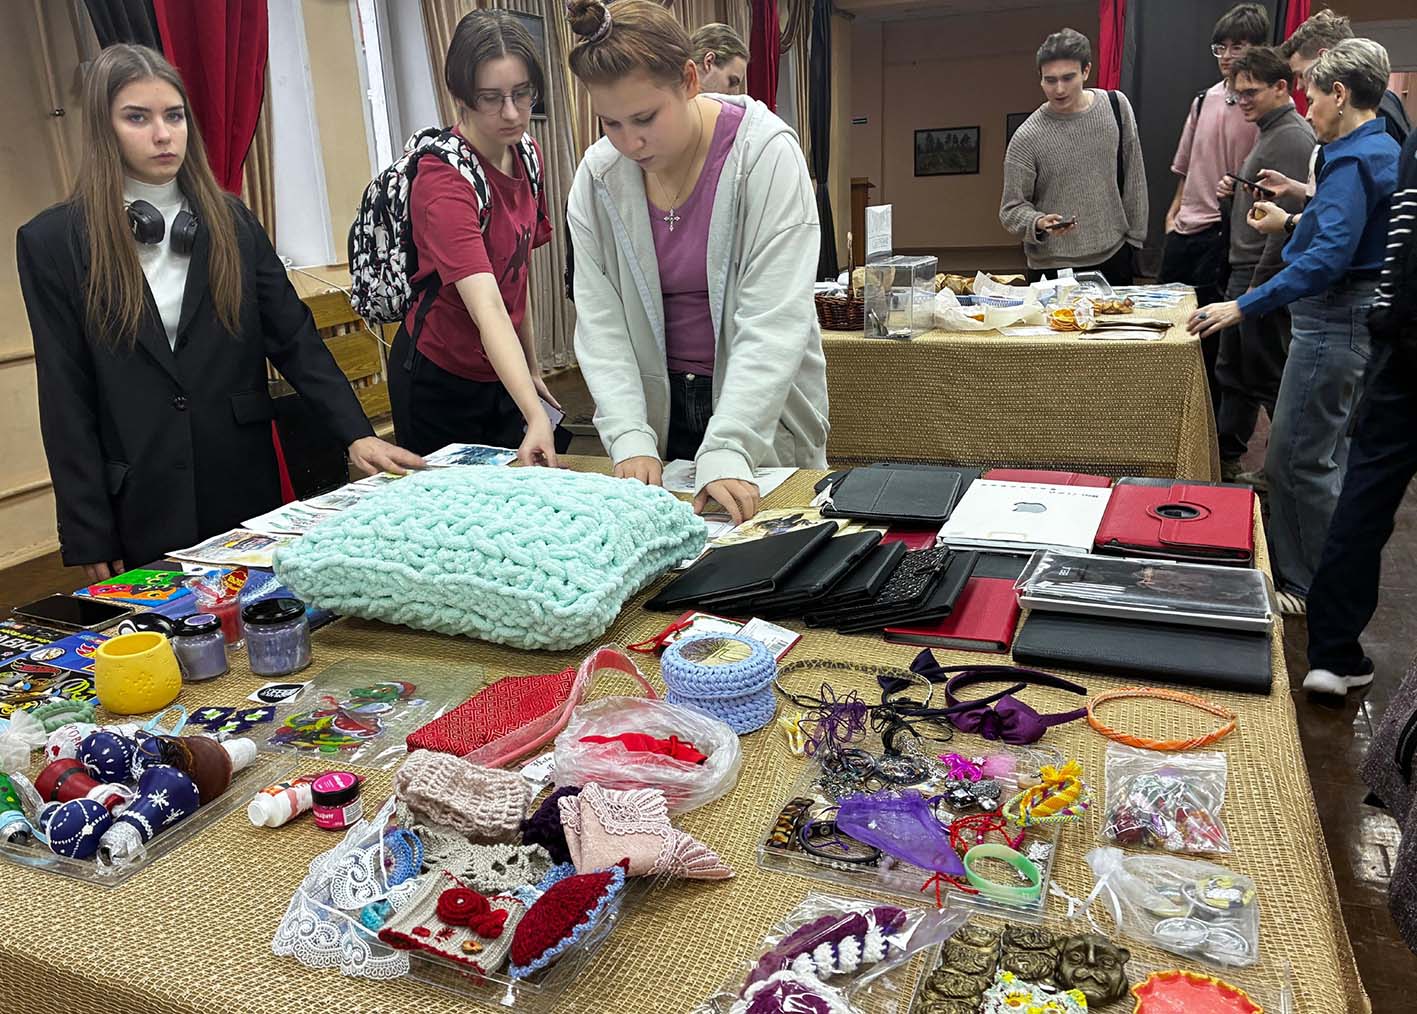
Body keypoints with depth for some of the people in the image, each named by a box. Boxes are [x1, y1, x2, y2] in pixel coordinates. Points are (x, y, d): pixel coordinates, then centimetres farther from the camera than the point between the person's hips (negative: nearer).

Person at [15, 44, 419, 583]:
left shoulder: (232, 222, 5)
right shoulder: (52, 241, -2)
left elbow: (295, 337, 2)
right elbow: (65, 398, -3)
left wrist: (357, 434, -10)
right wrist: (89, 539, -5)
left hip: (246, 489, 2)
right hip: (143, 508, -2)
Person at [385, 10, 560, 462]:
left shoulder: (526, 156, -1)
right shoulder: (443, 181, -25)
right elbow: (487, 308, -37)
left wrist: (532, 367, 8)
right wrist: (536, 417, -47)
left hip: (502, 374, 7)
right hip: (440, 380, -6)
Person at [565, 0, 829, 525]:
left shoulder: (765, 152, -17)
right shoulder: (599, 174, -5)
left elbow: (774, 321, -23)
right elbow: (599, 321, -7)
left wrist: (725, 451, -32)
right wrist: (631, 438, -20)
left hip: (762, 412, -3)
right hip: (658, 411, 3)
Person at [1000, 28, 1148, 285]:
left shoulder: (1116, 106, 0)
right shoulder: (1026, 138, -11)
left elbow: (1134, 178, 8)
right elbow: (1011, 209, -9)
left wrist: (1135, 235, 8)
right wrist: (1039, 223, -29)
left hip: (1114, 256, 3)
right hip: (1053, 268, -3)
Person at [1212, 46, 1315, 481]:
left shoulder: (1291, 138, -15)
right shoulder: (1271, 133, 16)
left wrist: (1258, 289, -22)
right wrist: (1232, 195, 5)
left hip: (1264, 278, -10)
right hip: (1245, 272, 10)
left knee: (1268, 380, -2)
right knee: (1232, 373, 16)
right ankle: (1223, 461, 27)